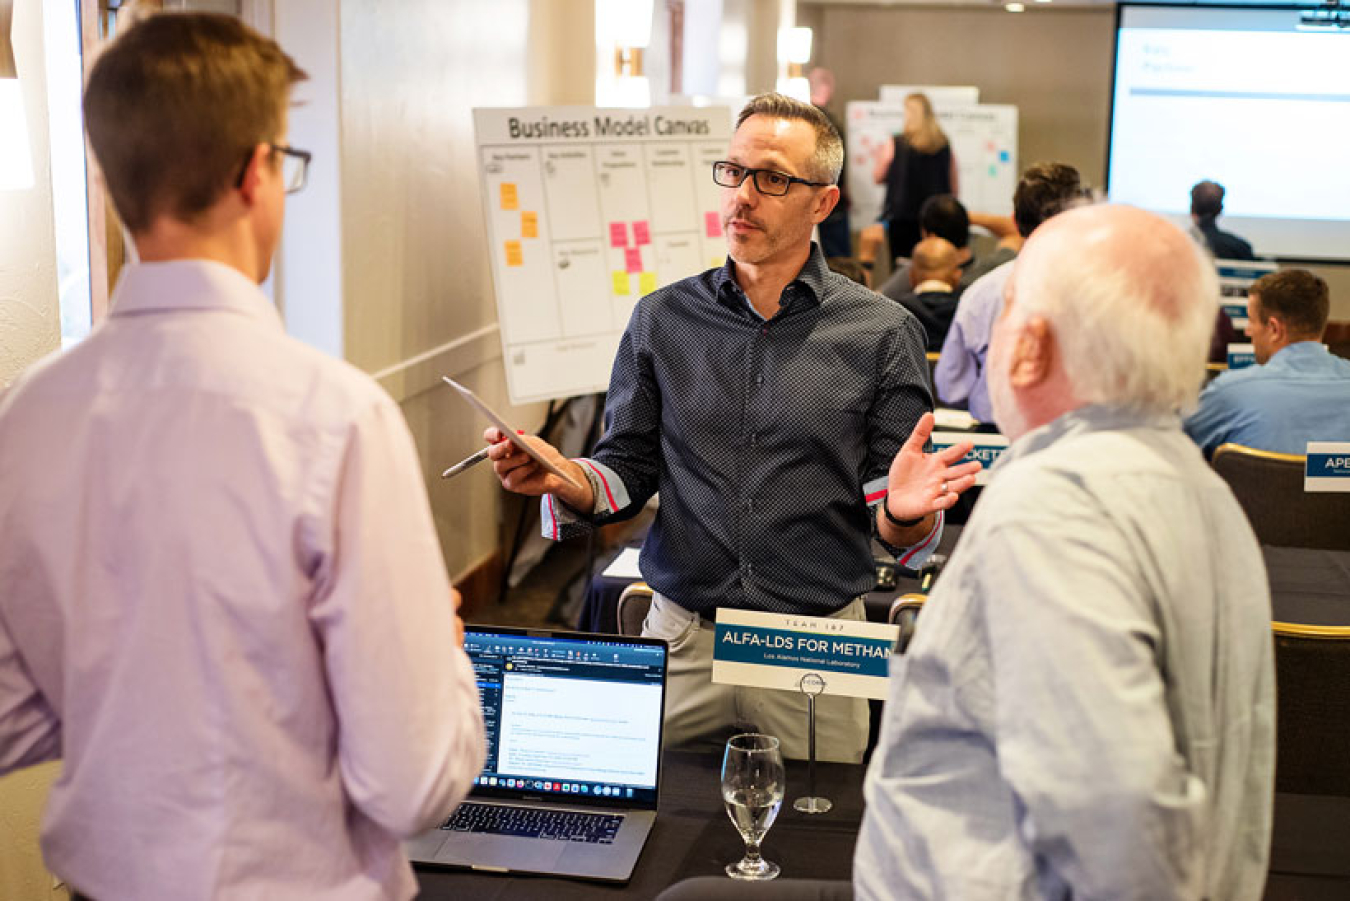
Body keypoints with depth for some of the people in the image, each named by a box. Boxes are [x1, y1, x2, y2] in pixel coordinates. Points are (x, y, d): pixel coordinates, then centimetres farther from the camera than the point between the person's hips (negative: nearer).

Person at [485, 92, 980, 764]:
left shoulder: (881, 333, -3)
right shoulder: (662, 320, 3)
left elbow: (896, 528, -2)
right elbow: (629, 470, 6)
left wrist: (902, 512, -25)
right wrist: (561, 478, -15)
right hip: (682, 639, 2)